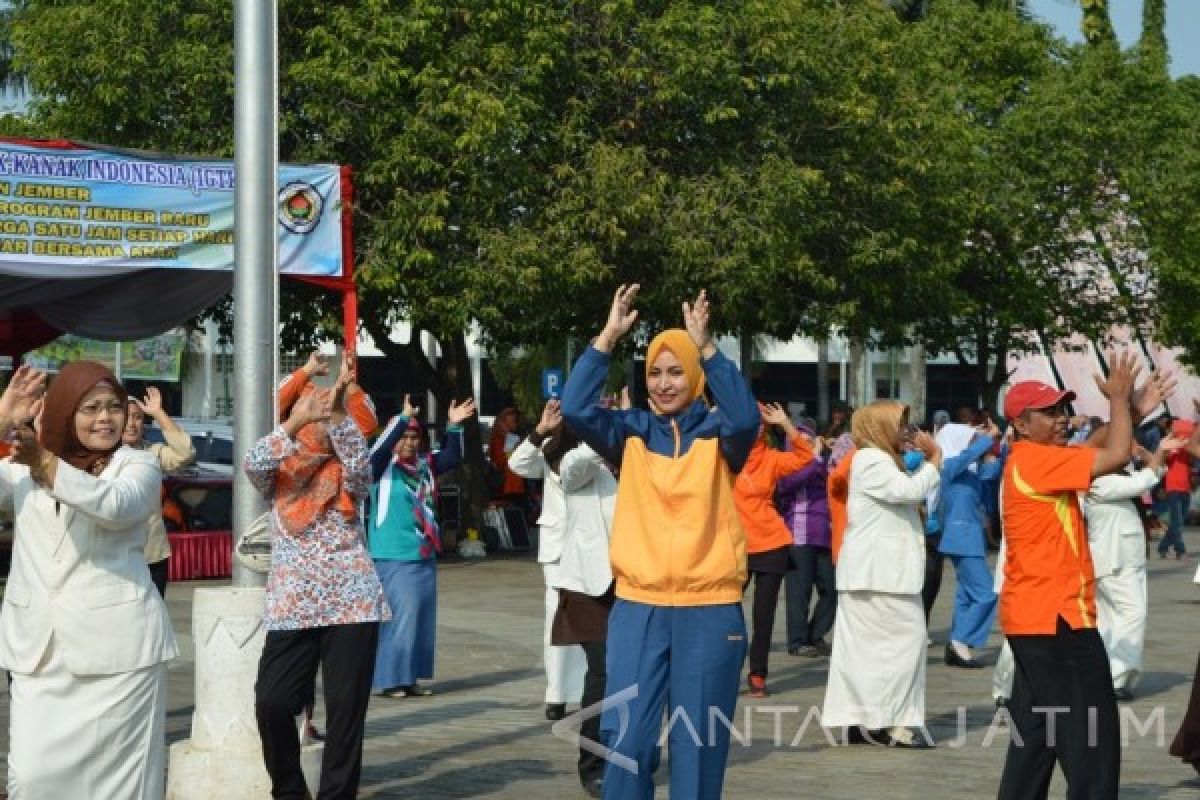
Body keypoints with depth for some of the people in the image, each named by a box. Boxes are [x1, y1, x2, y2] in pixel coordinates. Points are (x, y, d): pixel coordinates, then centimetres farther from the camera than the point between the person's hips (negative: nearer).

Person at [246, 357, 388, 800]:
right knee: (272, 702, -8)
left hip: (351, 601, 0)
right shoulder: (276, 476, 9)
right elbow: (252, 463, -14)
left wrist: (338, 409, -28)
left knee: (346, 707, -2)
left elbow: (360, 463, -15)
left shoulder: (345, 474, 8)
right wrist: (298, 421, -27)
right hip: (292, 605, 0)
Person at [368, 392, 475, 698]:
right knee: (400, 615, -9)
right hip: (393, 557, -7)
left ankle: (410, 678, 17)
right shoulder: (383, 466, -7)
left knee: (423, 618, 9)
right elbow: (380, 447, -25)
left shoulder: (425, 465, 10)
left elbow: (452, 457, 4)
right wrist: (403, 418, -34)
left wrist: (453, 426, -11)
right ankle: (388, 679, -2)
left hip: (424, 555, 7)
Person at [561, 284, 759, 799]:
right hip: (638, 608, 1)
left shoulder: (716, 433, 2)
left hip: (710, 610, -1)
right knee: (628, 740, 0)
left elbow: (746, 418, -21)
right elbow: (576, 409, -10)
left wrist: (705, 349, -26)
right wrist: (607, 337, -14)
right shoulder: (632, 432, 6)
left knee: (698, 744, 5)